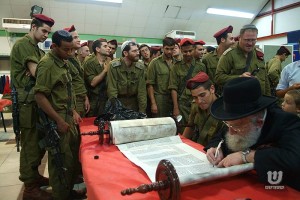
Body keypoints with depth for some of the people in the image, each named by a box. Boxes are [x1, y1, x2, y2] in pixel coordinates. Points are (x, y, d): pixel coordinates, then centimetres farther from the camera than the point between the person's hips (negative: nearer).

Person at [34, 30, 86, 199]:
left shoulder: (64, 62, 11)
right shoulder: (47, 64, -16)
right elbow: (40, 96, -21)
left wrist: (73, 111, 14)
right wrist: (59, 120, -21)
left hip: (68, 116, 9)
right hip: (57, 120, -9)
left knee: (73, 155, 17)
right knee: (61, 160, 2)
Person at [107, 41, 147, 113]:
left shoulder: (140, 67, -8)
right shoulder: (113, 65, -16)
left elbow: (142, 90, -7)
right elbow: (112, 90, -16)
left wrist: (142, 111, -10)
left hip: (134, 102, 2)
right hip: (118, 101, -2)